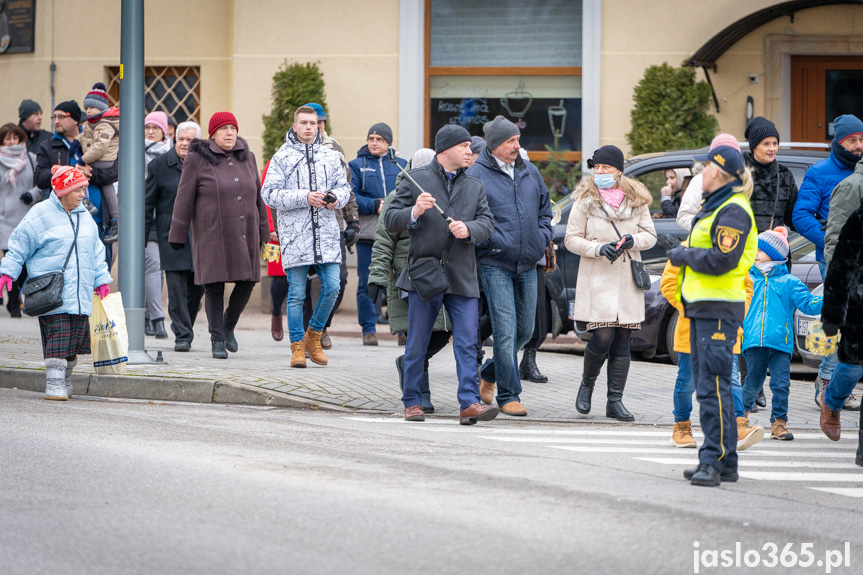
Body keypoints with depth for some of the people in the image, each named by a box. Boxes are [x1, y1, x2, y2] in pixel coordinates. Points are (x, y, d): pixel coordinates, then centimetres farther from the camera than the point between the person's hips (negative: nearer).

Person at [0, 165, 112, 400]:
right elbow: (19, 246, 0)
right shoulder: (41, 215, -3)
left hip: (80, 293, 6)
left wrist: (102, 280, 16)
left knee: (74, 340, 6)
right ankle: (54, 384, -10)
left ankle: (65, 382, 20)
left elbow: (96, 252, 23)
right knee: (57, 340, -12)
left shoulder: (85, 217, 16)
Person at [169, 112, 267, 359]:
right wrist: (178, 234, -4)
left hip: (245, 234, 4)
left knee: (247, 282, 2)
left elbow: (257, 196, 17)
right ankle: (217, 340, 5)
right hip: (212, 235, -4)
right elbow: (184, 198, -2)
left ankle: (229, 327, 25)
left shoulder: (247, 157, 11)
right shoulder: (197, 160, -3)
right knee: (214, 288, -3)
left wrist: (262, 232, 17)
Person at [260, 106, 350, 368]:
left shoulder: (330, 157, 11)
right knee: (296, 293, 0)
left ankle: (314, 335, 17)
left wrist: (336, 198, -4)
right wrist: (304, 198, -14)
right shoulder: (282, 157, 1)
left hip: (326, 233, 3)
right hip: (295, 234, -3)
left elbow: (344, 186, 19)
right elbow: (269, 193, -6)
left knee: (332, 287, -4)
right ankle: (297, 346, 10)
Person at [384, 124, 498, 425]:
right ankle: (412, 403, 14)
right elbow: (390, 221, 1)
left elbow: (487, 223, 7)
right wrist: (414, 212, -18)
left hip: (462, 277, 3)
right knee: (417, 343, 4)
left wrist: (468, 229, -14)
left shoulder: (475, 186, 15)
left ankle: (469, 403, -14)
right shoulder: (416, 180, 3)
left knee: (467, 342, -8)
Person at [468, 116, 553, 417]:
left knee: (525, 330, 11)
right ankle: (508, 395, -3)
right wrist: (490, 243, -14)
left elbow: (545, 208, 23)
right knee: (506, 330, -10)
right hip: (495, 265, -6)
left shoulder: (530, 172, 11)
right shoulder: (476, 175, -7)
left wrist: (542, 238, 8)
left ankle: (489, 374, 34)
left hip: (527, 265, 6)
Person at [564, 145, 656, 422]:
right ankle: (587, 383, 14)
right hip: (597, 281, -3)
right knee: (603, 337, -13)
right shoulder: (585, 200, 0)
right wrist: (598, 248, -16)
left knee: (622, 342, 2)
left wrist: (633, 240, -11)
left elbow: (650, 235, 10)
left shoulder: (637, 200, 7)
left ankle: (615, 400, 7)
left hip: (627, 282, 3)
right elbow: (571, 239, 0)